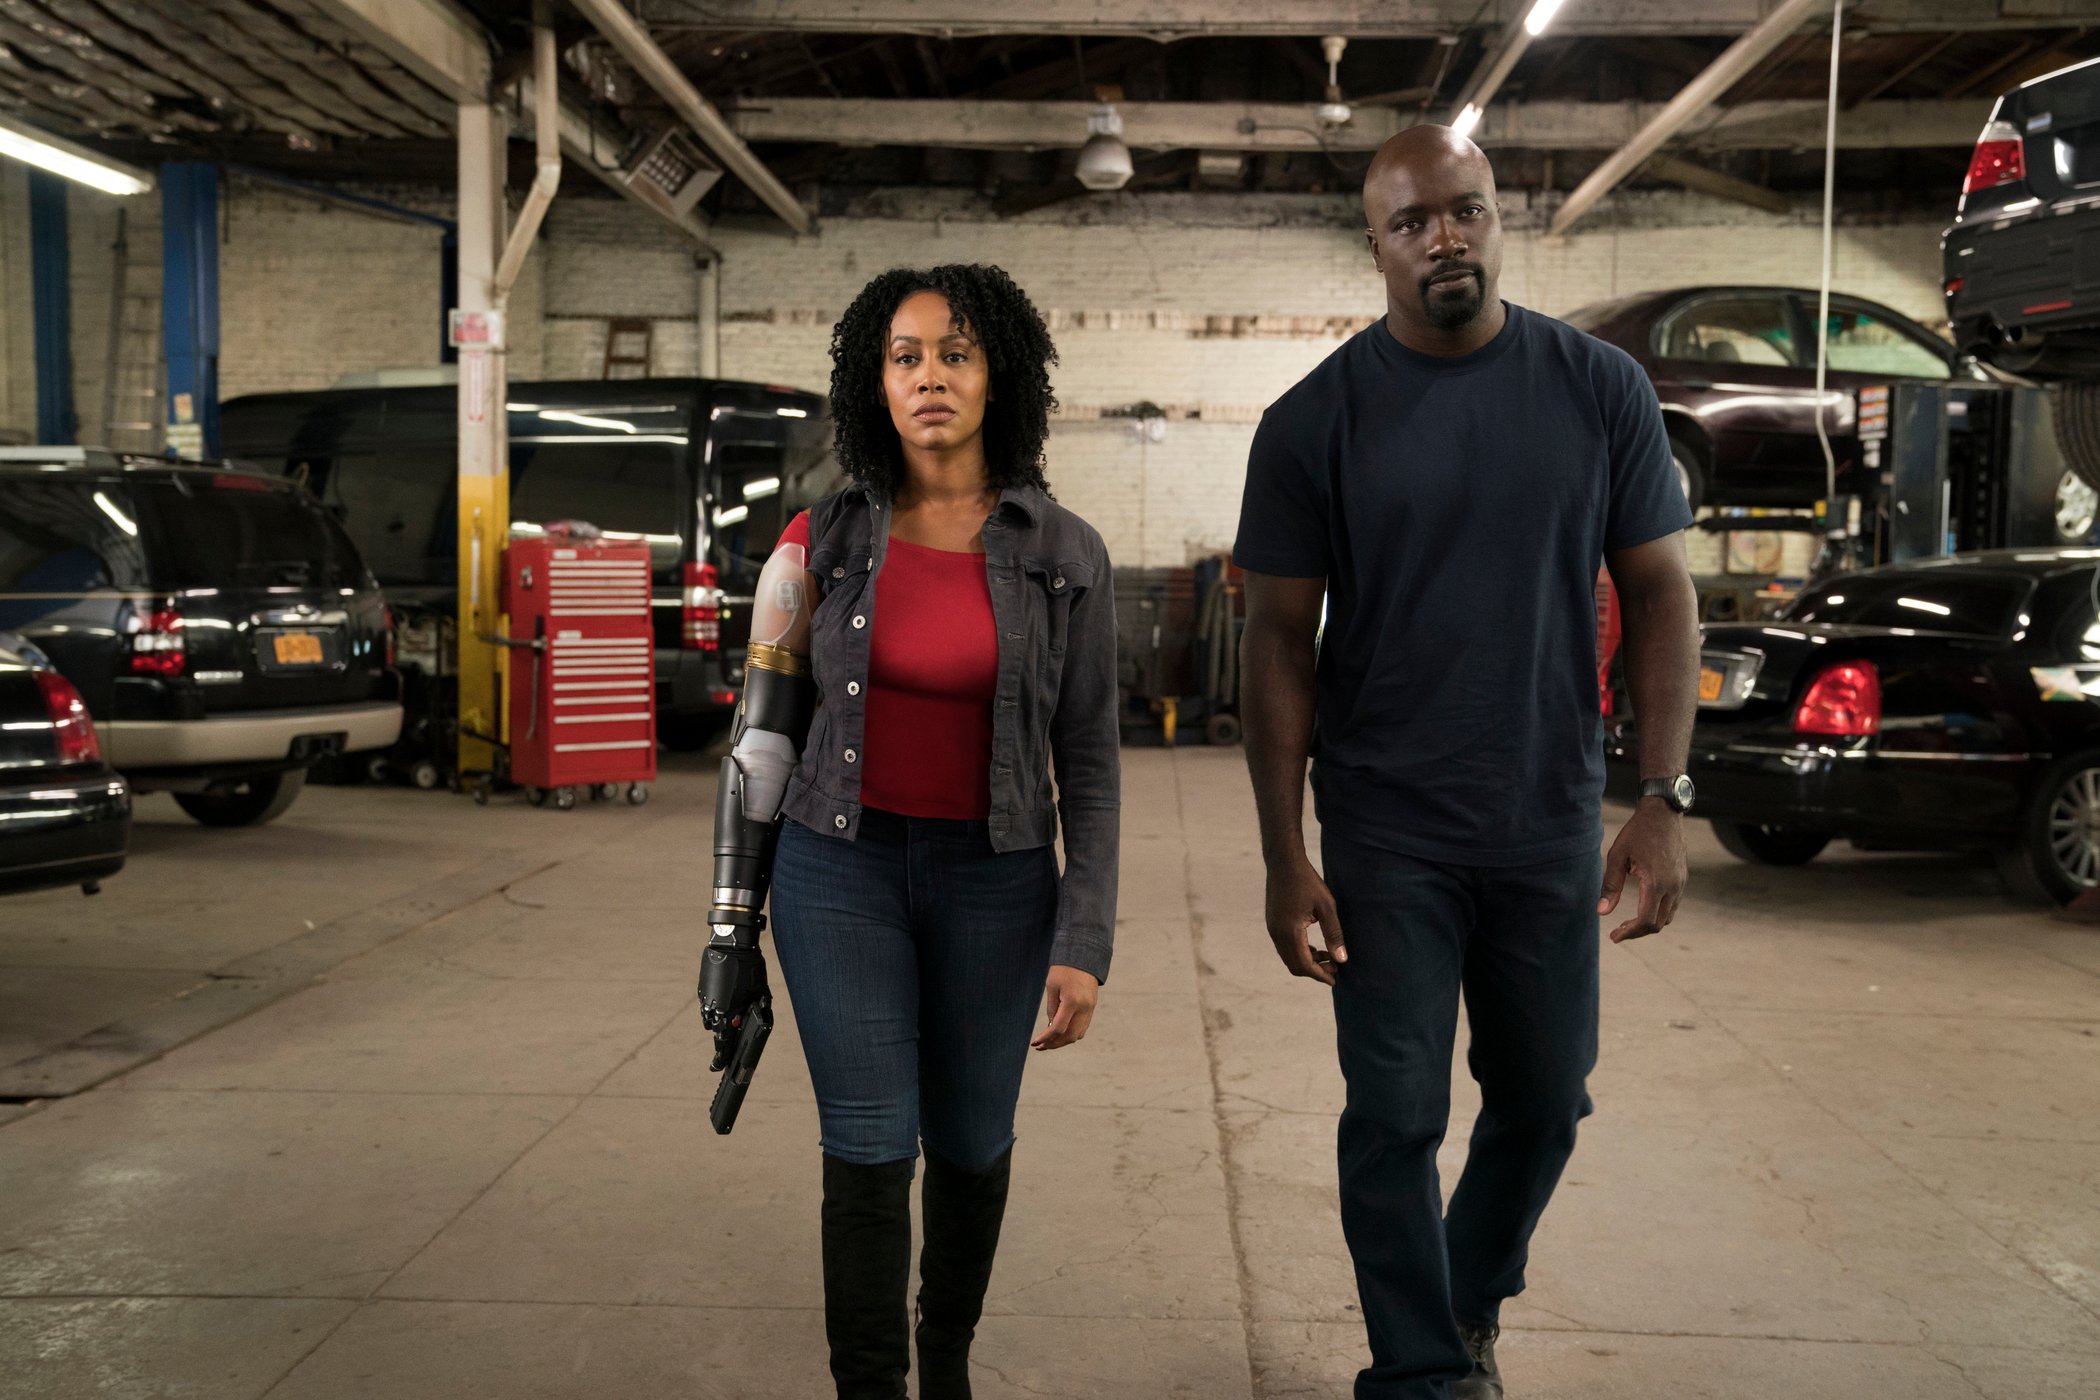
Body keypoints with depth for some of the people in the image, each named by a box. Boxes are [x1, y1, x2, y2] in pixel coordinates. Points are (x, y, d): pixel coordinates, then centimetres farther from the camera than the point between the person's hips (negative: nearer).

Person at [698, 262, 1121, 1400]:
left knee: (971, 1146, 13)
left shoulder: (1065, 555, -4)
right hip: (841, 867, 0)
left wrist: (1084, 942, -9)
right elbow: (768, 733, 4)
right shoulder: (827, 540, -2)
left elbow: (1087, 760, -3)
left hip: (993, 878, 1)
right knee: (870, 1154, -4)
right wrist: (735, 923, 4)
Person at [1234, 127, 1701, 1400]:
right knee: (1398, 1117, 3)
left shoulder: (1601, 389, 0)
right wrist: (1285, 857, -7)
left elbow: (1661, 595, 3)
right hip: (1386, 838, -2)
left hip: (1553, 827, 2)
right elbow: (1281, 640, -3)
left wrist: (1665, 800, -6)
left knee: (1545, 1100, 14)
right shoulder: (1317, 420, -4)